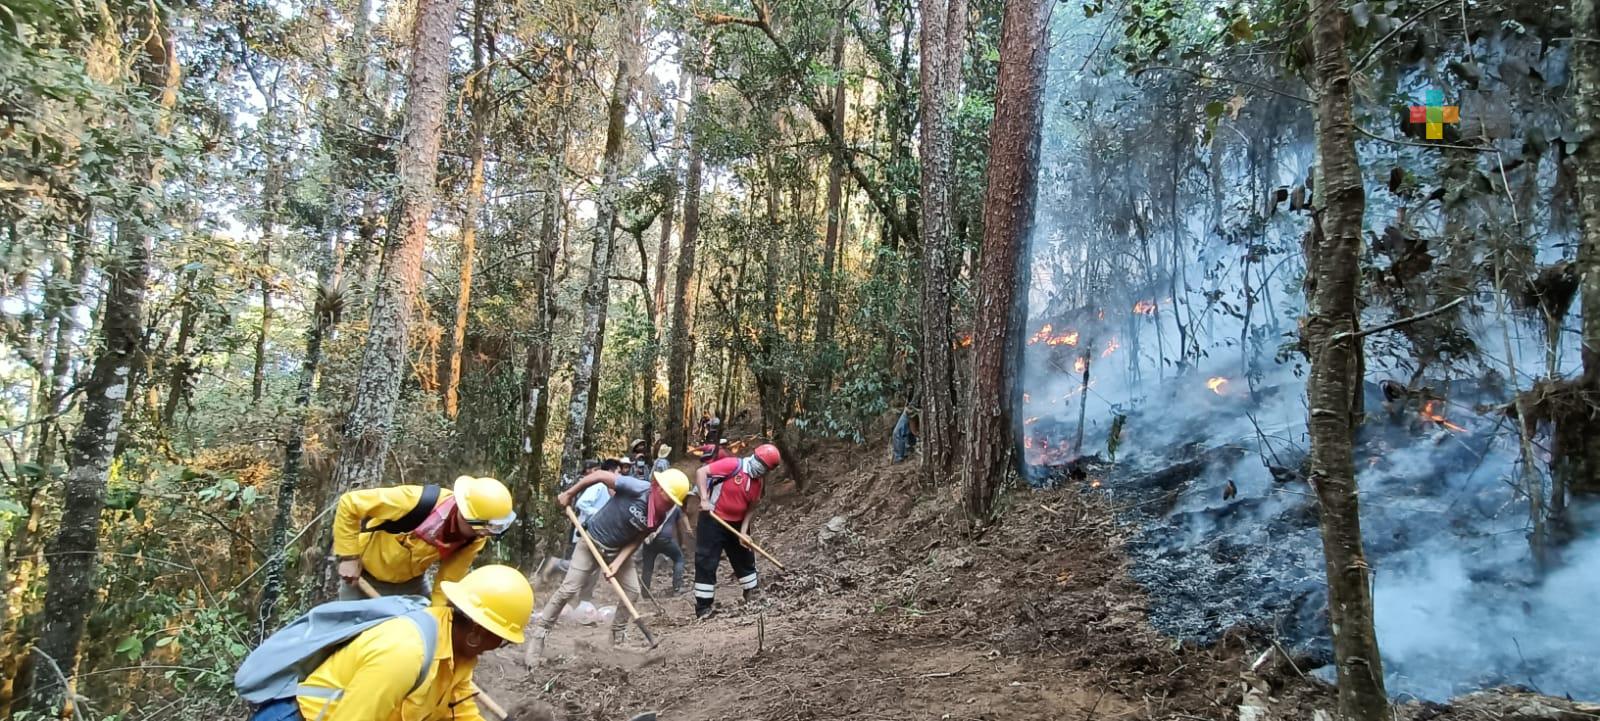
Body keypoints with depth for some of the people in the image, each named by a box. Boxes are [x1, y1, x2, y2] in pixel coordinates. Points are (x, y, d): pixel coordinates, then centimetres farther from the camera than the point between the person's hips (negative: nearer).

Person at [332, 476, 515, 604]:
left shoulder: (475, 538, -23)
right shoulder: (417, 501, -39)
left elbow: (448, 581, -13)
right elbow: (349, 504, -27)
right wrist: (349, 557, -24)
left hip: (411, 582, 4)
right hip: (365, 577, -4)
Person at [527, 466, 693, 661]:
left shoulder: (659, 517, -12)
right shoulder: (638, 489, -32)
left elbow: (637, 540, -5)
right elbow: (600, 475, -24)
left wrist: (618, 562, -18)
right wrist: (569, 494, -15)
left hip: (619, 550, 6)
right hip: (593, 542, -5)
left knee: (632, 591, 2)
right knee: (568, 590, -6)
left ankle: (618, 636, 21)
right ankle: (539, 634, 8)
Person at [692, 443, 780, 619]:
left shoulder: (757, 482, 2)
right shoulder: (732, 465, -20)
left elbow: (751, 508, 7)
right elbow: (701, 472, -22)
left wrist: (744, 530, -5)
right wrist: (704, 499, -28)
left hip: (736, 523, 7)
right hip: (712, 520, -7)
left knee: (745, 558, 18)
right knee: (707, 563, -4)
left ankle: (753, 595, 36)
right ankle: (704, 606, 4)